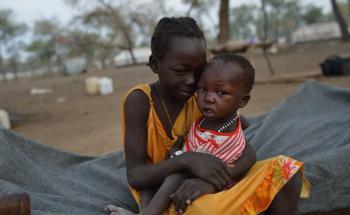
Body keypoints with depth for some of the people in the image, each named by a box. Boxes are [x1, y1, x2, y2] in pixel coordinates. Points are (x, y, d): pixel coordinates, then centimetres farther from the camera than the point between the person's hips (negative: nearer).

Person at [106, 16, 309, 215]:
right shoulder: (140, 100, -14)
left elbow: (246, 152, -8)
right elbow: (135, 175, -17)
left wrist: (212, 180, -28)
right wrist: (187, 160, -32)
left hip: (206, 191, 5)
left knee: (286, 170, -10)